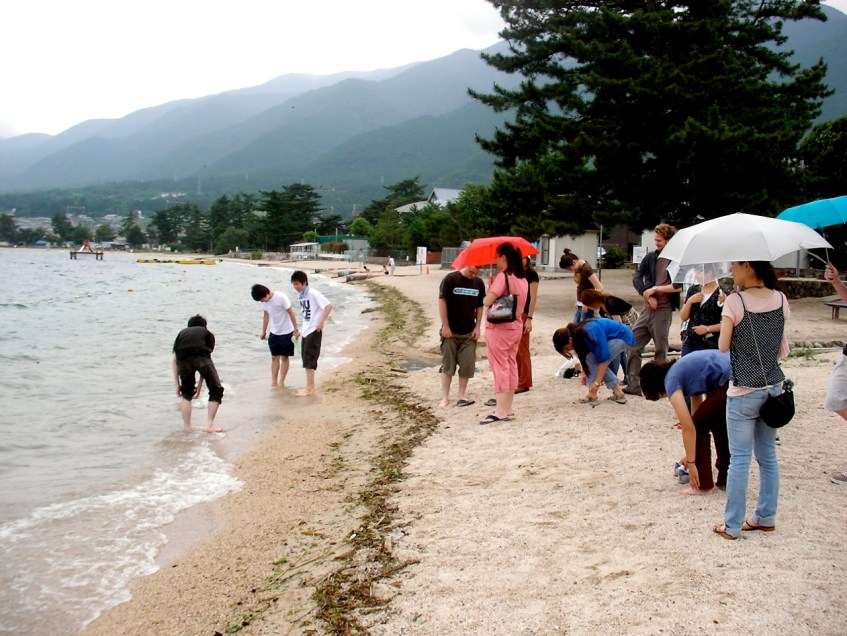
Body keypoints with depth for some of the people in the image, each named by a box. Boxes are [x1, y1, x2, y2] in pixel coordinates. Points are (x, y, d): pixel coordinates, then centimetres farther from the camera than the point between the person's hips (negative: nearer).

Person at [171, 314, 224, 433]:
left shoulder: (182, 333, 36)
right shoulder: (208, 333, 31)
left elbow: (174, 360, 28)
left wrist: (177, 384, 30)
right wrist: (199, 386, 31)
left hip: (183, 359, 2)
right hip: (201, 356, -2)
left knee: (186, 393, 24)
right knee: (216, 391, 14)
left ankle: (186, 426, 19)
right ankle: (210, 425, 7)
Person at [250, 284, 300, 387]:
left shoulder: (281, 297, -23)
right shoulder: (264, 301, -4)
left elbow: (291, 313, -18)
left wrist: (295, 330, -15)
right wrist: (263, 331, 16)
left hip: (286, 332, -6)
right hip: (274, 333, 6)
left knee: (284, 357, 2)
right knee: (274, 357, 6)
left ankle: (281, 381, 8)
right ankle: (274, 381, 10)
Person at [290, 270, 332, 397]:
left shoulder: (313, 293, -16)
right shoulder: (301, 295, 9)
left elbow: (328, 306, -18)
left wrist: (321, 322, -21)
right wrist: (302, 329, 18)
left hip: (314, 331, -8)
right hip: (306, 331, 8)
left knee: (309, 359, -8)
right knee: (306, 359, 11)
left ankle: (309, 388, -3)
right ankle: (310, 386, 19)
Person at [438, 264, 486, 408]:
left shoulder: (479, 283, 3)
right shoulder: (450, 279, -9)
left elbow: (480, 306, 9)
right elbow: (442, 301, -9)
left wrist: (477, 327, 1)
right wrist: (445, 326, -12)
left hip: (469, 332, 3)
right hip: (450, 331, -3)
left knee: (467, 365, 2)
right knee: (447, 365, 3)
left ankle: (462, 395, 15)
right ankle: (445, 397, 9)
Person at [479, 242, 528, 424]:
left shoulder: (502, 276, -16)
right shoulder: (522, 279, 9)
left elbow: (487, 301, -22)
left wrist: (489, 288, -2)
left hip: (499, 328, -8)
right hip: (516, 327, 8)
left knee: (500, 368, -6)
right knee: (511, 366, 12)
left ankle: (500, 412, -7)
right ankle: (507, 407, 19)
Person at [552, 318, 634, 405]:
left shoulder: (590, 333, -31)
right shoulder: (578, 333, -5)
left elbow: (603, 357, -28)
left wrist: (597, 382, -26)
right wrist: (586, 374, 11)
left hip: (622, 336, -9)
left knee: (592, 359, -15)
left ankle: (592, 396, -8)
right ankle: (618, 394, 11)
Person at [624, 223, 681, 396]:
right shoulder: (650, 258, 9)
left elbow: (679, 287, -14)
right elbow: (637, 278, 2)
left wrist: (655, 289, -13)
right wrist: (648, 295, -12)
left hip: (663, 311, -5)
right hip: (647, 309, 6)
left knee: (660, 351, 3)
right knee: (632, 345, 3)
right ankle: (633, 386, 9)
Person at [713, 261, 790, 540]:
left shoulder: (735, 302, -15)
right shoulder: (781, 300, 0)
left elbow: (723, 346, -10)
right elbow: (783, 349, 5)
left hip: (743, 391, -5)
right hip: (773, 388, 5)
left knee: (740, 459, 1)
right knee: (768, 456, 16)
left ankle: (732, 525, 8)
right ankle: (766, 517, 26)